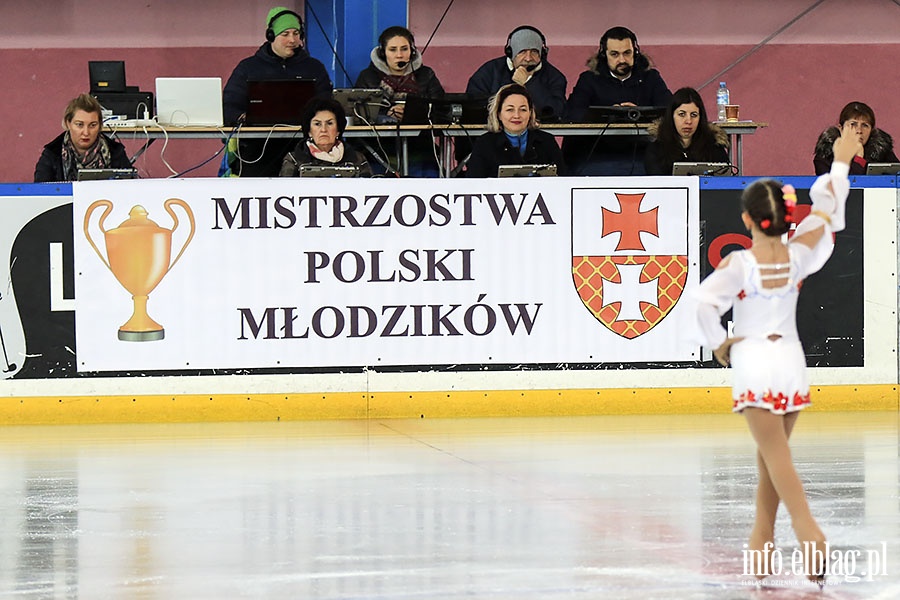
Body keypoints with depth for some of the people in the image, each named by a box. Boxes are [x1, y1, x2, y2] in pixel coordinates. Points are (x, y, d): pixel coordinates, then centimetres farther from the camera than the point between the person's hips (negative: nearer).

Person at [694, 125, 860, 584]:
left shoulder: (738, 264, -14)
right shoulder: (798, 255, -3)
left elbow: (704, 302, -27)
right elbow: (826, 212, 10)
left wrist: (719, 344, -11)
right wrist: (839, 163, 21)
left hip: (752, 361, -4)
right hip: (791, 360, 4)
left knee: (776, 455, -8)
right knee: (769, 456, 15)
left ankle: (808, 530, -25)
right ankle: (761, 543, 18)